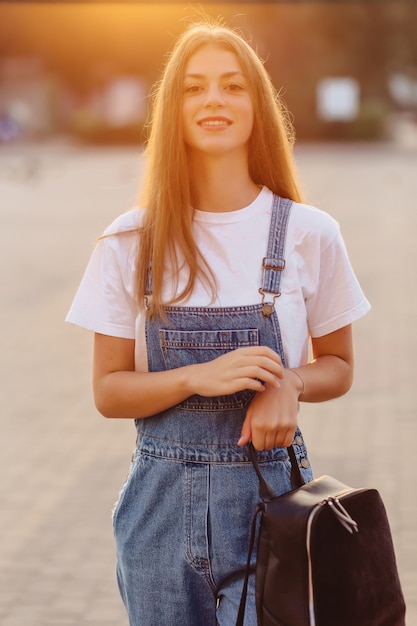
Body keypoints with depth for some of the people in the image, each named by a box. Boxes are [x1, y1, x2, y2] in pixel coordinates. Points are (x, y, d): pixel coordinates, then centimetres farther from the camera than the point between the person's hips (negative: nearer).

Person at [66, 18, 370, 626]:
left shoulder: (309, 234, -3)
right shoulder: (129, 242, -2)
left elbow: (338, 366, 9)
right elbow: (108, 391, 0)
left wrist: (291, 384, -13)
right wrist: (199, 377, -17)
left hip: (271, 492, -1)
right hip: (163, 500, 1)